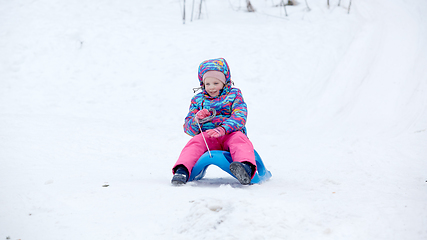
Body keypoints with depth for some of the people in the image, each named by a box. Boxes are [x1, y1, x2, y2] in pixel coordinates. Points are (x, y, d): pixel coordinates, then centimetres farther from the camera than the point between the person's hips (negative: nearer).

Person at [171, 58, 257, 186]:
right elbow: (188, 128, 13)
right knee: (195, 142, -31)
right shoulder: (198, 99, 18)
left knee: (239, 139, -35)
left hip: (230, 134, -2)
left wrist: (222, 129, -27)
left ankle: (246, 168, -62)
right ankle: (182, 170, -48)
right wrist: (196, 119, -12)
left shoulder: (234, 95, 12)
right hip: (206, 136, 2)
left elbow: (239, 118, -7)